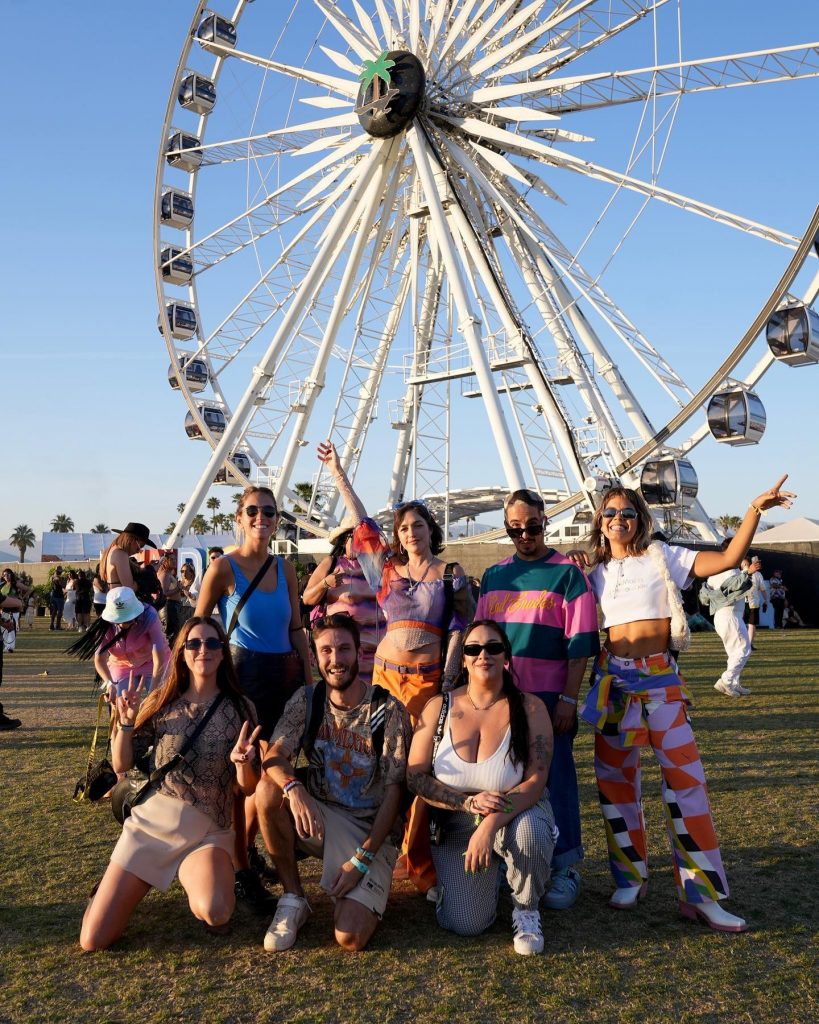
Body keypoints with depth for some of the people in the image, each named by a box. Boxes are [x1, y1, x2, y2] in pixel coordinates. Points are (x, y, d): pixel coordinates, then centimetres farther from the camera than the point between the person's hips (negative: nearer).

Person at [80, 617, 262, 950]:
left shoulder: (239, 709, -3)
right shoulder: (160, 703, 0)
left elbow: (248, 788, -1)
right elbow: (122, 765, 3)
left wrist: (242, 763, -23)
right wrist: (126, 723, -12)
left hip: (206, 831, -1)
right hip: (150, 823, 2)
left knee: (214, 914, -31)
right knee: (93, 941, -3)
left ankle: (196, 880, 5)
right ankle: (115, 888, 30)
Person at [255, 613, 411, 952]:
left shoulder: (388, 709, -12)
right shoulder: (306, 700, -2)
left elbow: (394, 791, -12)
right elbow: (274, 757, -13)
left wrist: (361, 859, -18)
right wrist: (294, 788, -37)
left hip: (371, 830, -3)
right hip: (317, 818, 3)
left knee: (351, 937, -22)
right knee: (268, 790, -27)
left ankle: (365, 897, 14)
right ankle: (293, 899, -8)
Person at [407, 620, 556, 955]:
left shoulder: (529, 708, -11)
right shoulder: (439, 707, -5)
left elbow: (535, 782, -18)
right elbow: (415, 775, -7)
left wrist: (490, 825, -32)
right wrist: (468, 803, -21)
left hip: (517, 814, -1)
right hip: (456, 824, 2)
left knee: (528, 832, -38)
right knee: (464, 925, -16)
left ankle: (526, 910, -5)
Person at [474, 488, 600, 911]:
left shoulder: (567, 573, -3)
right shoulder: (494, 576, 11)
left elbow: (580, 643, -7)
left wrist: (568, 699, -13)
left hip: (547, 697, -4)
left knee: (555, 780, 1)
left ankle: (565, 868, 14)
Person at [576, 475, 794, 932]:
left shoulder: (662, 558, 2)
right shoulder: (597, 573, 10)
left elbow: (729, 558, -7)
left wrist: (755, 510, -16)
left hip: (661, 678, -2)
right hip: (613, 679, 3)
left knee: (686, 777, -6)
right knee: (615, 779, 7)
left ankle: (701, 893, 2)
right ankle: (631, 877, 23)